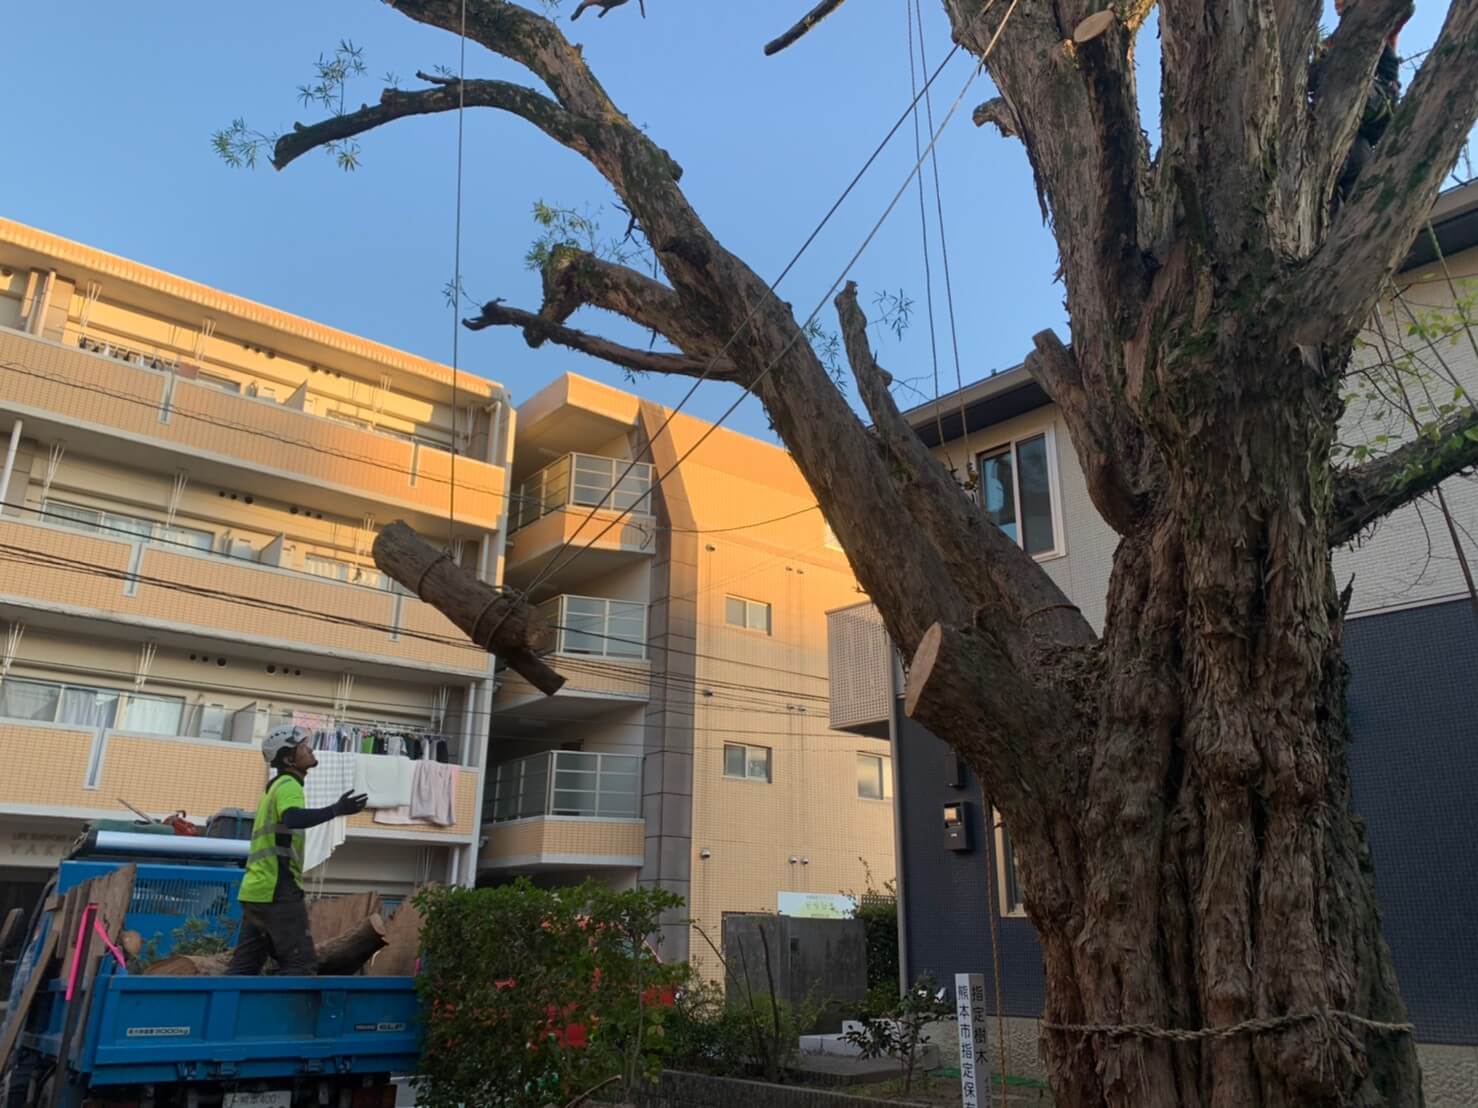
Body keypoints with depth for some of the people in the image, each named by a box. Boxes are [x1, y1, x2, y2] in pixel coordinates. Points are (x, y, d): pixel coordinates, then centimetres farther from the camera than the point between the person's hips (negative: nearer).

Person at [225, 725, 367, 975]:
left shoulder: (275, 786, 21)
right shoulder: (288, 785, -10)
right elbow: (293, 818, -32)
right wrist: (336, 809, -39)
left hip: (256, 890, 10)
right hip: (277, 891, -10)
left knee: (245, 965, 12)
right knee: (302, 964, -9)